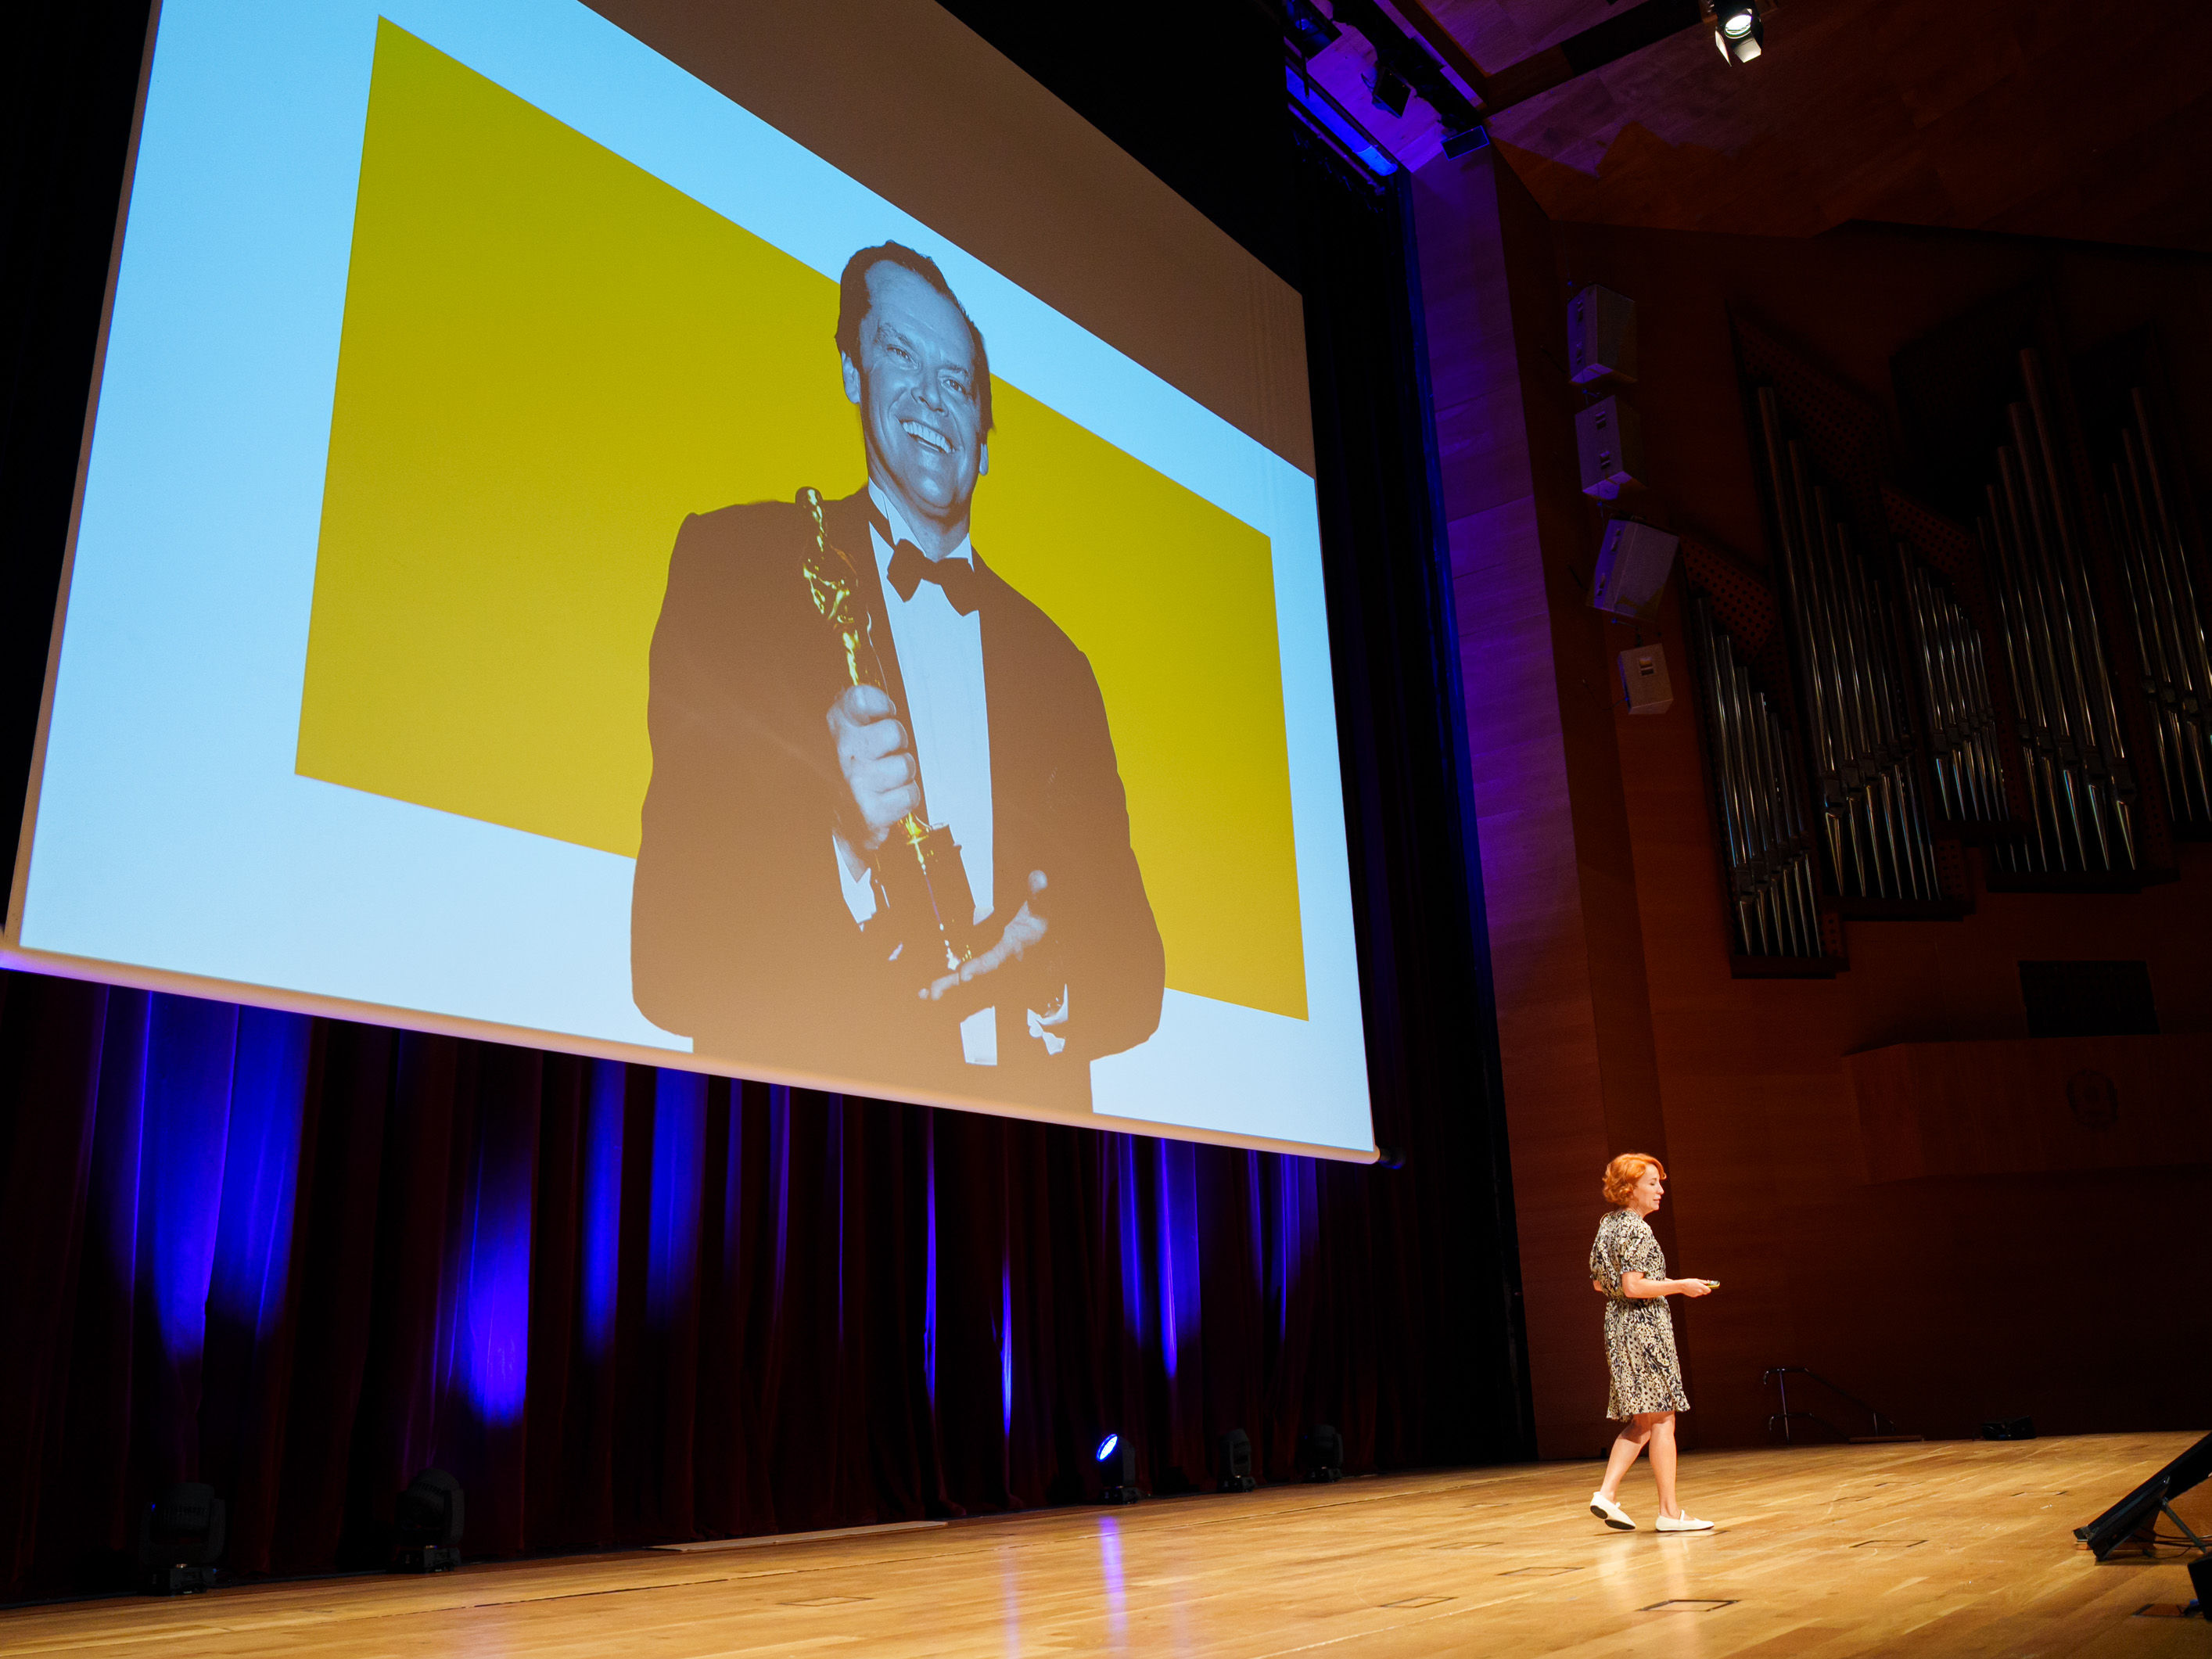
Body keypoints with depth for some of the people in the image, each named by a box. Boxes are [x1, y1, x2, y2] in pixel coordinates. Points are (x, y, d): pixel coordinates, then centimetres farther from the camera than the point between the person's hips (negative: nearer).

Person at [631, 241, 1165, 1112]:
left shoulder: (1058, 667, 14)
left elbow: (1135, 972, 11)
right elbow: (668, 960, -6)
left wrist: (1050, 963, -10)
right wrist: (841, 850, -23)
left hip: (1031, 1137, 0)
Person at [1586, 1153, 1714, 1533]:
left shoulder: (1607, 1225, 12)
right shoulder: (1637, 1229, -15)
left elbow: (1599, 1282, 18)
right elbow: (1634, 1288, -22)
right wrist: (1679, 1286, -13)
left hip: (1618, 1326, 9)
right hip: (1645, 1327, -9)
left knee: (1640, 1422, 13)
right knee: (1662, 1419, -2)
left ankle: (1607, 1493, 6)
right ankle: (1670, 1512, 2)